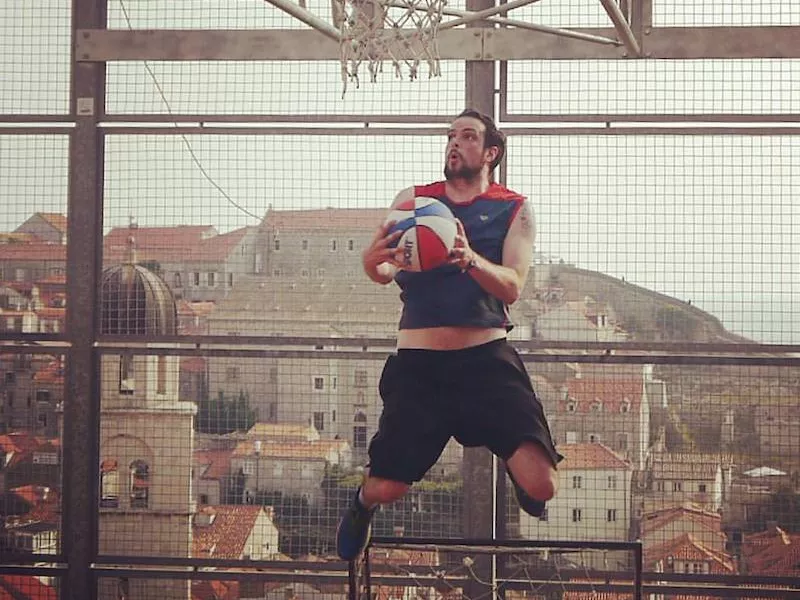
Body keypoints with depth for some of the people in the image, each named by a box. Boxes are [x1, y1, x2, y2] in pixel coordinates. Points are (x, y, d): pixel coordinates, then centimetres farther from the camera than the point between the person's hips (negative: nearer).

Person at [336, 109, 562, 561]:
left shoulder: (515, 210, 5)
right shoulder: (413, 199, 10)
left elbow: (512, 287, -8)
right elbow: (384, 273, -1)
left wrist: (471, 259, -29)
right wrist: (375, 262, -27)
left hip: (487, 355, -1)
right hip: (418, 360, 1)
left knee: (541, 486, -14)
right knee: (383, 490, 0)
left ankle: (523, 485, 25)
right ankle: (363, 506, 40)